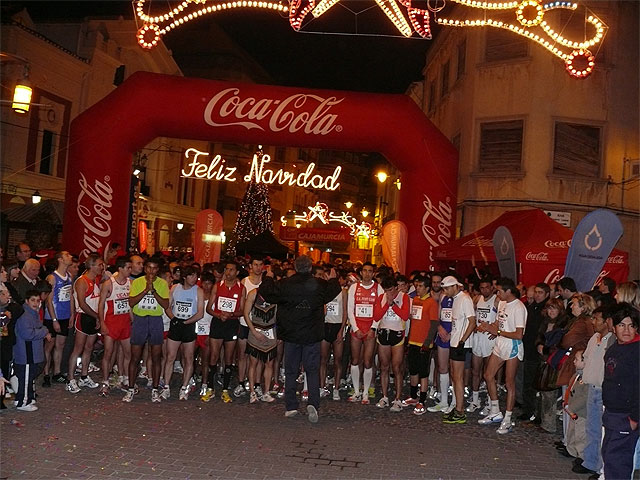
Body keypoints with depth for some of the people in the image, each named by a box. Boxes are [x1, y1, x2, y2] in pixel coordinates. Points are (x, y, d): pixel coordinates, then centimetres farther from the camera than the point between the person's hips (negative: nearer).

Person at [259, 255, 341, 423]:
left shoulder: (285, 284, -8)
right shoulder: (320, 285, -6)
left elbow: (264, 291, 4)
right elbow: (334, 291, 14)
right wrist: (333, 279, 35)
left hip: (291, 335, 0)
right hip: (312, 335, 0)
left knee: (290, 372, 11)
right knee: (313, 371, 8)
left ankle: (291, 406, 13)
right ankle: (313, 403, -8)